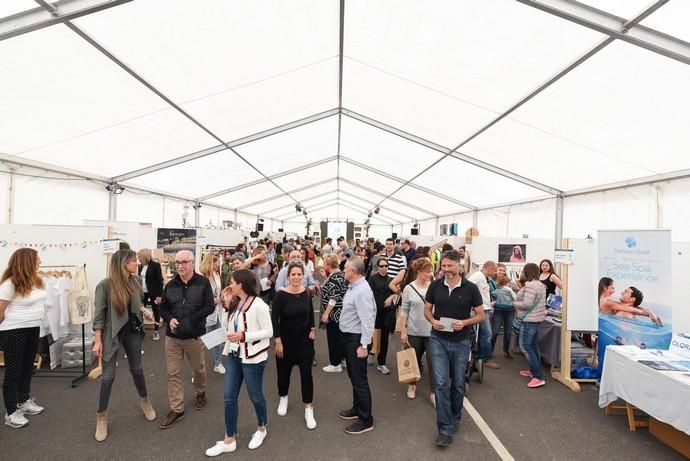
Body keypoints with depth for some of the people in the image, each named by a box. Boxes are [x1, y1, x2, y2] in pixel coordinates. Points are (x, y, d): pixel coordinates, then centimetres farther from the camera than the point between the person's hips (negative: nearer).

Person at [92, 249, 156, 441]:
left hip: (132, 330, 4)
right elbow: (99, 314, -13)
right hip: (112, 332, -4)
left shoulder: (135, 281, -3)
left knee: (137, 368, 18)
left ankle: (145, 401, 37)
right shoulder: (105, 285, -17)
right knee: (108, 375, 5)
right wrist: (98, 340, -12)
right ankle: (101, 417, 23)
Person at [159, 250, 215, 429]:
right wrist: (170, 319, -10)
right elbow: (163, 307, 10)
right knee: (173, 373, 7)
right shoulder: (170, 285, 2)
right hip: (172, 336, 3)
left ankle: (200, 393, 44)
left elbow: (210, 306, -11)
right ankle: (177, 409, 21)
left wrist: (191, 320, -20)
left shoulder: (203, 283, -10)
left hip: (195, 335, -3)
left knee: (199, 369, 16)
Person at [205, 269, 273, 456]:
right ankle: (230, 440, 28)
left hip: (253, 357, -7)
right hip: (234, 355, 7)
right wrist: (226, 304, -4)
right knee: (229, 397, 11)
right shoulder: (235, 302, 3)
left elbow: (268, 331, -18)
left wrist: (244, 336, -26)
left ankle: (262, 429, 39)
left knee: (255, 395, 12)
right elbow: (226, 325, 4)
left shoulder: (258, 305, -20)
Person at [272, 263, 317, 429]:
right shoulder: (281, 295, -16)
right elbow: (274, 319, -13)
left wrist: (313, 329, 2)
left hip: (304, 339, 2)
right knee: (284, 371, 16)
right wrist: (278, 341, -15)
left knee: (306, 373, 1)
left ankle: (308, 410, 14)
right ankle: (283, 398, 44)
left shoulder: (307, 293, -6)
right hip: (286, 339, -1)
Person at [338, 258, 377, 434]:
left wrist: (363, 345, -24)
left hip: (356, 338, -10)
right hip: (348, 336, 10)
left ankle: (366, 420, 18)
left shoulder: (362, 291, -25)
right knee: (353, 376, 23)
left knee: (359, 380, 3)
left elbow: (367, 320, -26)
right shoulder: (353, 286, 5)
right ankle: (357, 409, 41)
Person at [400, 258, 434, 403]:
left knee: (433, 362, 1)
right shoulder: (409, 288, -6)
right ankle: (412, 385, 38)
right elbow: (404, 311, -3)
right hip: (414, 331, 0)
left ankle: (433, 392, 15)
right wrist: (403, 331, -4)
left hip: (431, 331, 0)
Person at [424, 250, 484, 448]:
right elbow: (427, 309, 6)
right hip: (438, 340, 0)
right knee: (441, 383, -4)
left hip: (461, 342, 0)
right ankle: (445, 429, 6)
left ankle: (455, 418, 39)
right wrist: (432, 321, -15)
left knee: (458, 384, 15)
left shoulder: (471, 288, -9)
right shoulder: (435, 285, -5)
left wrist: (464, 322, -20)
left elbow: (480, 315, -2)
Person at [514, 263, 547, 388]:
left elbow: (526, 304, -25)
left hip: (529, 320, -10)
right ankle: (535, 370, 26)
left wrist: (514, 303, -9)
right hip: (536, 318, 11)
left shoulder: (530, 285, -20)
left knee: (525, 347, -7)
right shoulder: (540, 284, 13)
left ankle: (539, 377, -8)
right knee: (533, 346, 17)